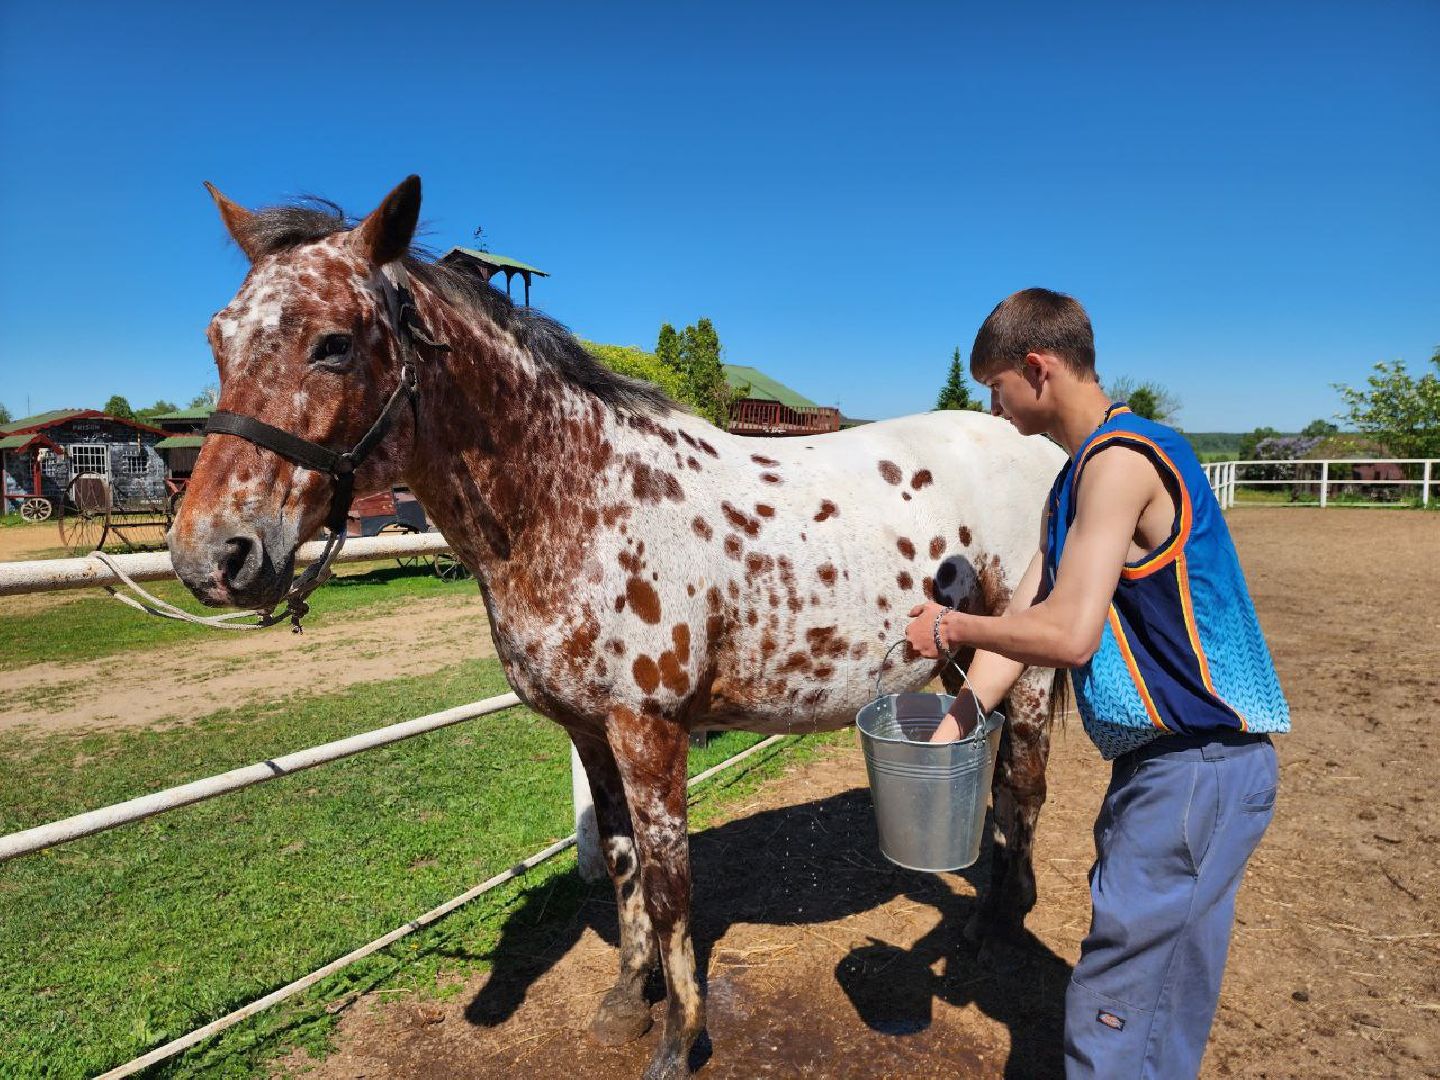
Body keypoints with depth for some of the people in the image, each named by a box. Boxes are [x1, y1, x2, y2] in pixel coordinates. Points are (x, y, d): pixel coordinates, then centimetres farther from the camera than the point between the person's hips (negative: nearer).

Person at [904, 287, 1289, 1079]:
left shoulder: (1121, 460, -20)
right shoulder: (1075, 481, 11)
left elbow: (1066, 634, -26)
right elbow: (1021, 619, 8)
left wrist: (949, 628, -9)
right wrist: (944, 739, 4)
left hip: (1197, 769, -10)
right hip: (1168, 759, 10)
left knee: (1109, 1014, 1)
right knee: (1167, 999, 23)